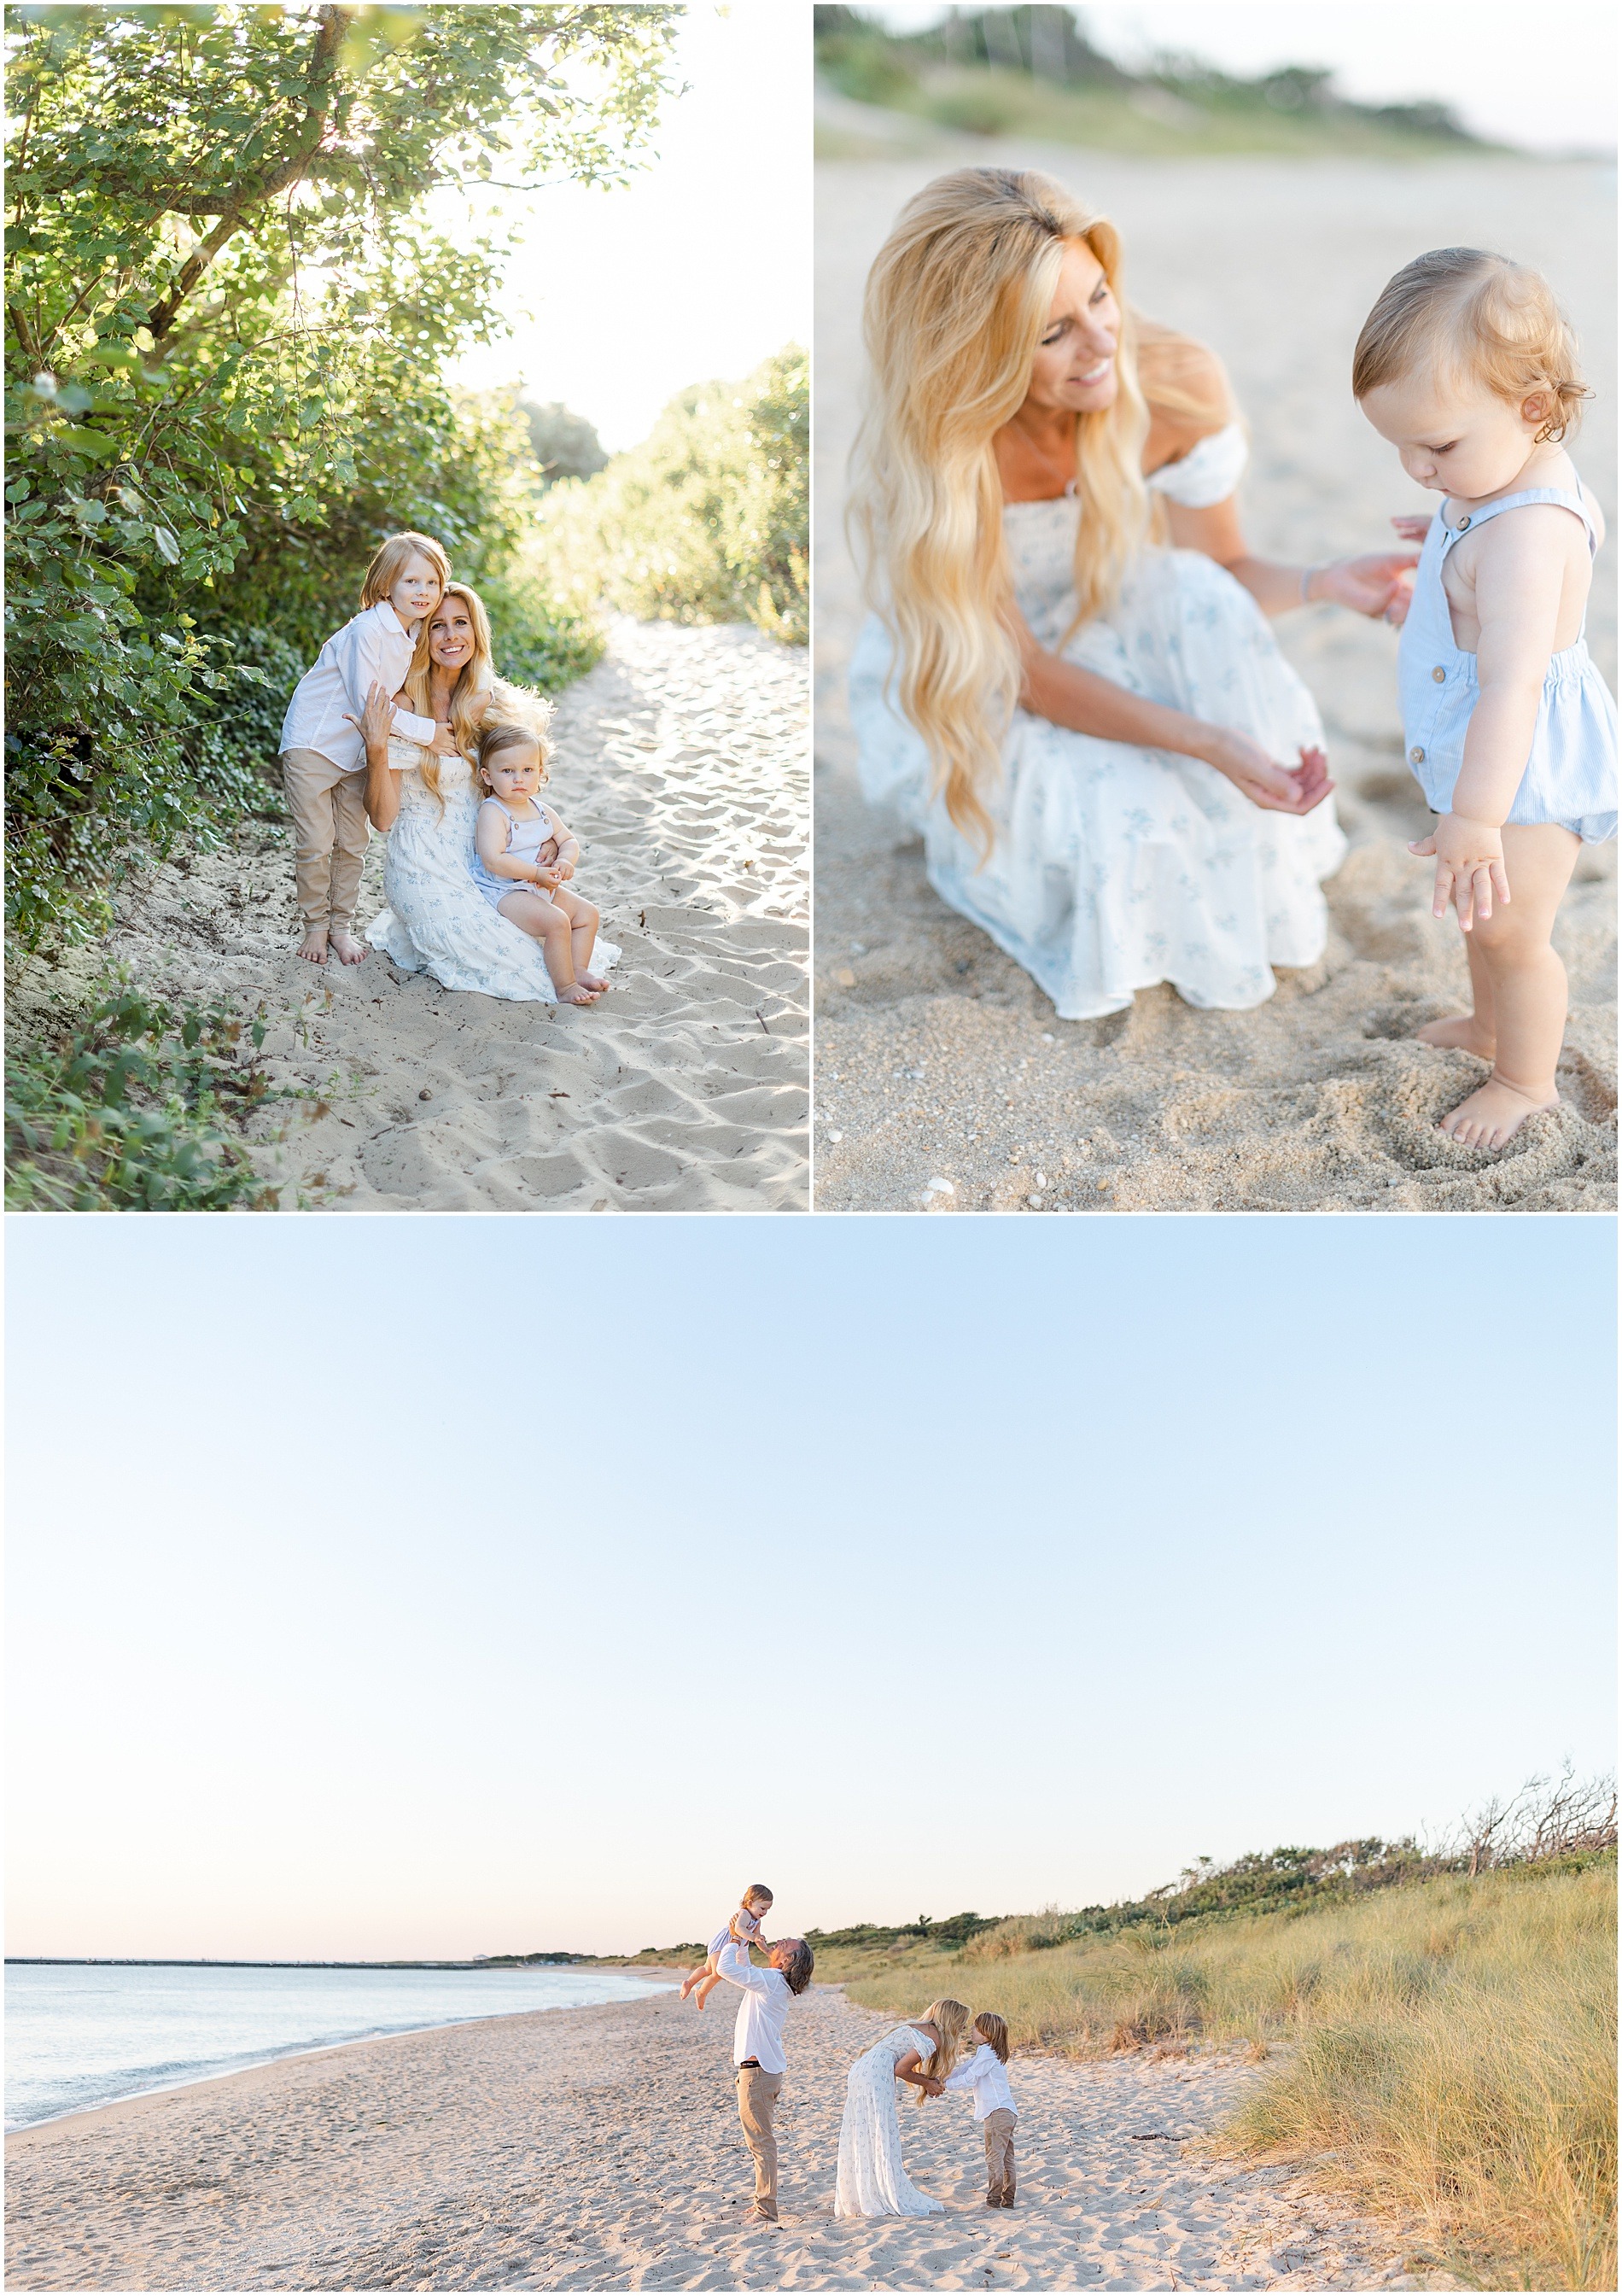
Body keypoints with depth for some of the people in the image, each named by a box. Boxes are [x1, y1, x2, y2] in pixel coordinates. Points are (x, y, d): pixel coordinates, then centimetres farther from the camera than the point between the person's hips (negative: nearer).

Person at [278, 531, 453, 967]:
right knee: (316, 845, -3)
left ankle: (341, 927, 21)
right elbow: (366, 700, -24)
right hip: (313, 744, -7)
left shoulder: (414, 635, 2)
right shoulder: (368, 628, -22)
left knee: (352, 843, 10)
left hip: (356, 751, 7)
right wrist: (425, 731, -21)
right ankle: (316, 927, 13)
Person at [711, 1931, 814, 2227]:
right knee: (761, 2139, 18)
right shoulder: (772, 1981, 10)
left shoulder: (770, 1980, -18)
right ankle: (763, 2202, 28)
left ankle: (765, 2211, -2)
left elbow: (725, 1968, -22)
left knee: (761, 2141, -6)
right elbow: (741, 1968, 26)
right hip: (768, 2068, 10)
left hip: (758, 2070, -10)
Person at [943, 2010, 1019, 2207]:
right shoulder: (991, 2051, 20)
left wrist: (945, 2084, -7)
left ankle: (993, 2201, -10)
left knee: (994, 2158, -9)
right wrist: (945, 2076, 9)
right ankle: (1008, 2200, 15)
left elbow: (969, 2078, -15)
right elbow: (965, 2069, 19)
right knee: (1006, 2159, 11)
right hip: (1007, 2112, 10)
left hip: (997, 2113, -10)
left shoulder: (986, 2052, -13)